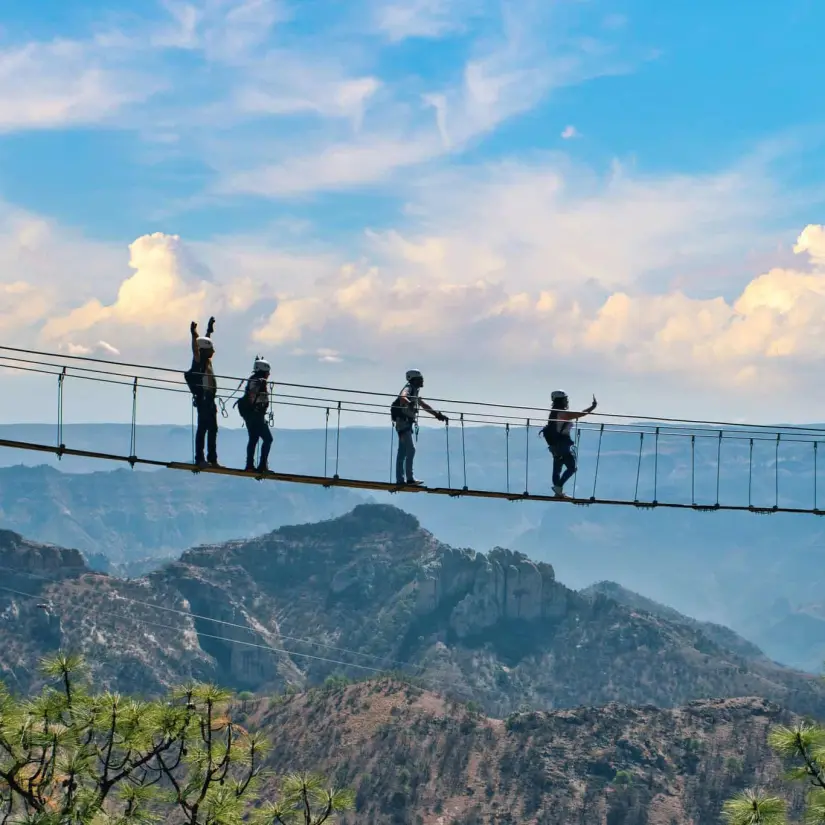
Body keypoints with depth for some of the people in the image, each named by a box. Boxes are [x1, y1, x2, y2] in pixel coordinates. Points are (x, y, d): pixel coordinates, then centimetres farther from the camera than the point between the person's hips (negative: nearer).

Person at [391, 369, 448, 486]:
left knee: (402, 452, 7)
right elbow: (402, 397, -31)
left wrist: (438, 415, 27)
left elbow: (423, 405, 29)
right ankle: (409, 478, -16)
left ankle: (400, 480, 8)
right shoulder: (409, 388, -8)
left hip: (406, 423, 10)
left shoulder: (415, 391, 20)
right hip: (403, 422, -10)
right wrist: (409, 404, -51)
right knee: (411, 449, -14)